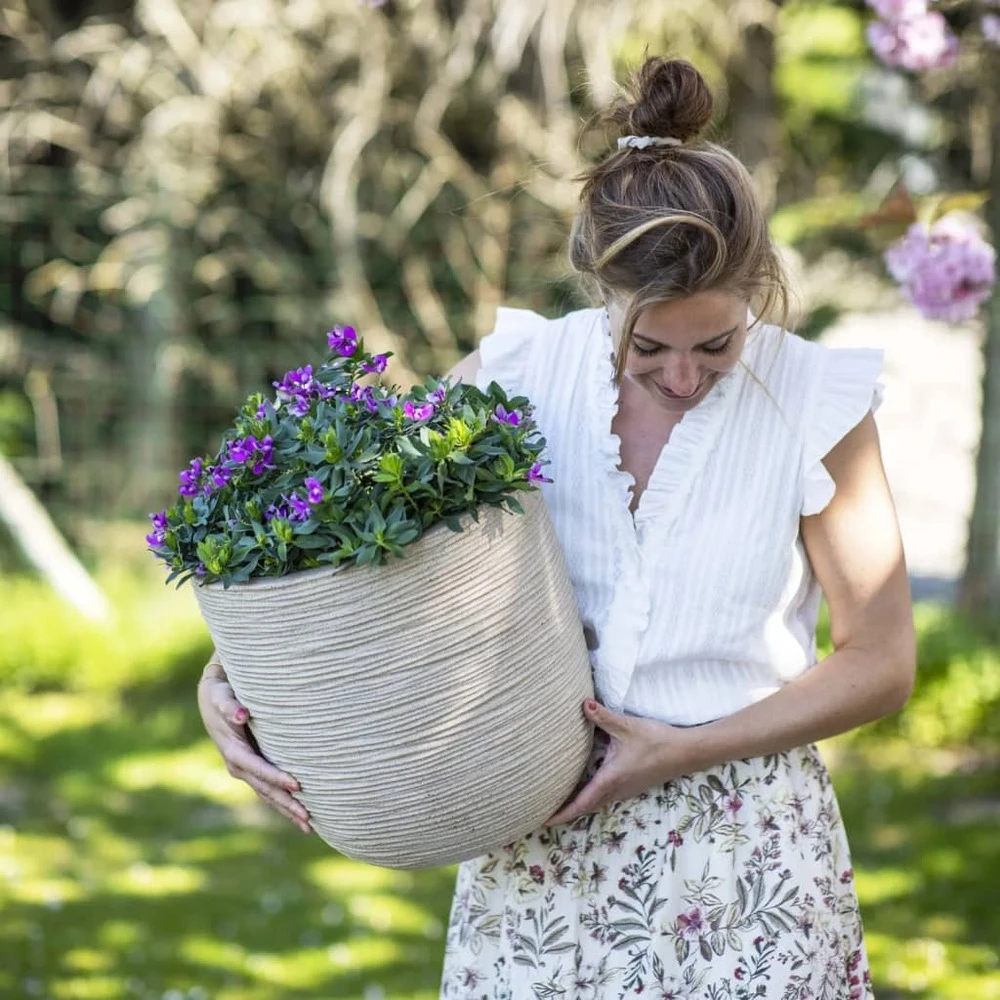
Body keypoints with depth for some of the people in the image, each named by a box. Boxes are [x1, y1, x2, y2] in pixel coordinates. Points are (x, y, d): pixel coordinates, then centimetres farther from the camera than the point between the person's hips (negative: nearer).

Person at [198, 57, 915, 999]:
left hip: (746, 852, -1)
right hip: (544, 847, 2)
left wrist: (685, 751, -12)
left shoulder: (815, 405, -8)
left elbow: (879, 663, -2)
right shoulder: (516, 375, -4)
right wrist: (228, 677, -12)